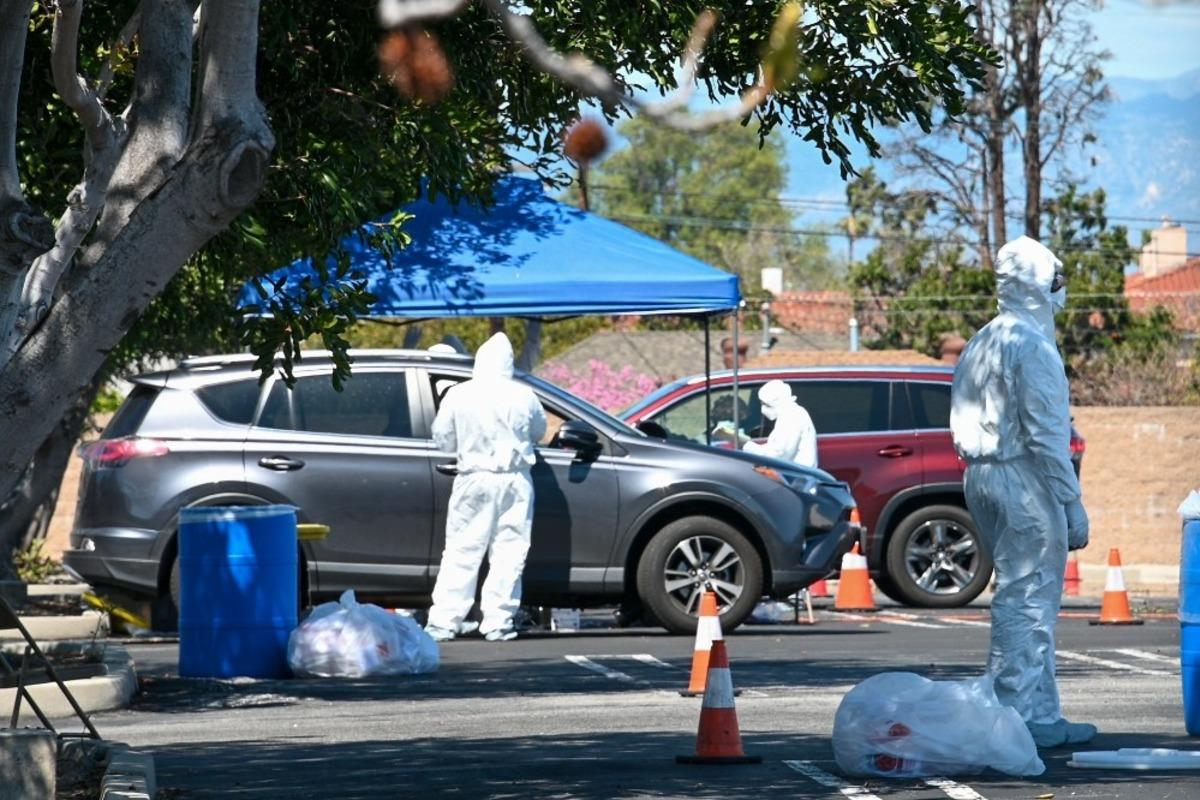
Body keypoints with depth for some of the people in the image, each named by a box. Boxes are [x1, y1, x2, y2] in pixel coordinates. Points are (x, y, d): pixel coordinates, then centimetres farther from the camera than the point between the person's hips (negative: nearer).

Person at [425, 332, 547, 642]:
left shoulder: (458, 395, -5)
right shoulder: (523, 396, -3)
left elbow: (442, 438, 3)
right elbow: (539, 431, 13)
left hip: (474, 479, 0)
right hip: (514, 481, 0)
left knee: (461, 552, 5)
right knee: (508, 552, 5)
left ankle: (444, 621, 3)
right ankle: (497, 622, 2)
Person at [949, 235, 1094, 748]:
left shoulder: (981, 345, 14)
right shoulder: (1033, 347, -14)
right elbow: (1045, 434, -17)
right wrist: (1073, 504, -14)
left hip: (982, 476, 9)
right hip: (1025, 481, -9)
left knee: (1024, 602, 14)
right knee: (1027, 602, -6)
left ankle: (1041, 714, 18)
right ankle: (1018, 716, -6)